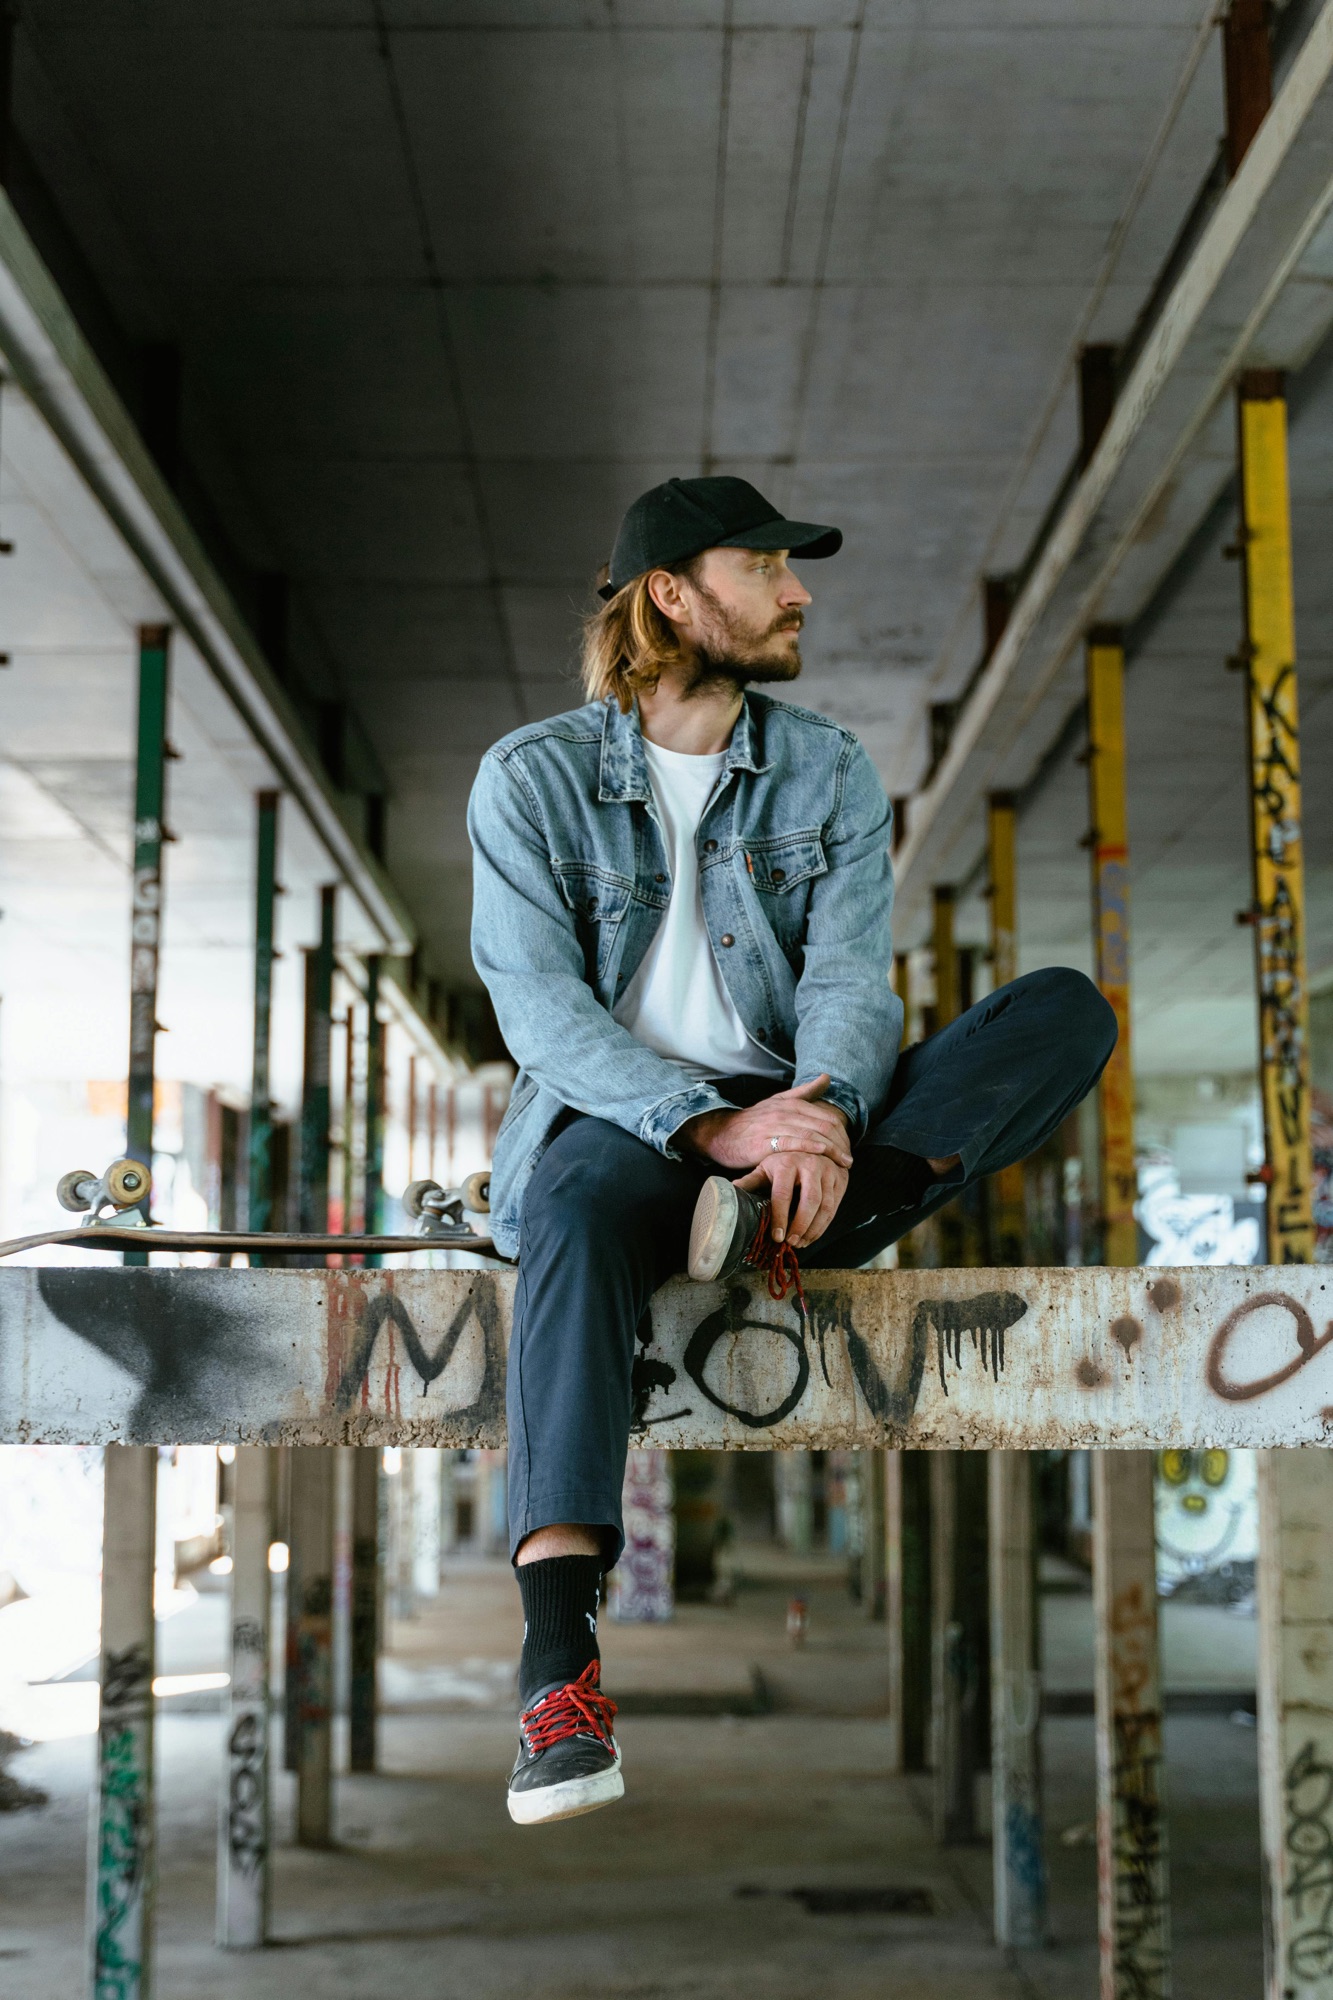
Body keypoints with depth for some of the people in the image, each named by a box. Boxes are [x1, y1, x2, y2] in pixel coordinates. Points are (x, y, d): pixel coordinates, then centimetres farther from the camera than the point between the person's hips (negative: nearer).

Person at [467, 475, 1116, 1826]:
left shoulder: (827, 772, 11)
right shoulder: (532, 778, 2)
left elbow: (851, 974, -2)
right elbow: (537, 1003, -10)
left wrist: (824, 1120, -25)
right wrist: (712, 1124, -26)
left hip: (799, 1110, 3)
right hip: (619, 1116, -3)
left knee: (1068, 1008, -16)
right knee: (581, 1214, -41)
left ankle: (804, 1223, -31)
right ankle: (557, 1659, -46)